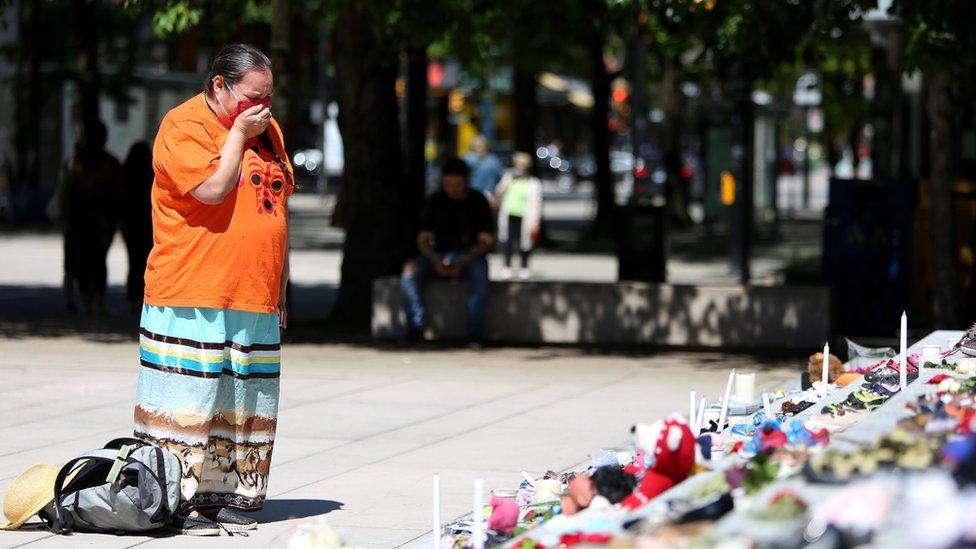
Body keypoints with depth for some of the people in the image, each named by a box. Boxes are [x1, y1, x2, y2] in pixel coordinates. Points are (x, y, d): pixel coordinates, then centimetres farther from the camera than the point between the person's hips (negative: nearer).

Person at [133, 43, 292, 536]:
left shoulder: (267, 129, 16)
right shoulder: (184, 126, -7)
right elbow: (212, 188, -22)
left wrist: (280, 291, 19)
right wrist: (238, 134, -11)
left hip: (256, 302, 7)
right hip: (194, 297, -7)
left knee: (244, 405, 8)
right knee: (188, 402, -7)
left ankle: (229, 497, 14)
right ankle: (180, 502, -4)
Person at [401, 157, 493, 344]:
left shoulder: (478, 201, -1)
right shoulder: (435, 201, 5)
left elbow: (485, 241, -6)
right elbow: (423, 239, 3)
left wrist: (463, 262, -23)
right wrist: (436, 261, -18)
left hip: (470, 256, -2)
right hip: (439, 255, 2)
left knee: (480, 273, -36)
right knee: (410, 269, -25)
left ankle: (474, 334, -34)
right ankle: (416, 327, -28)